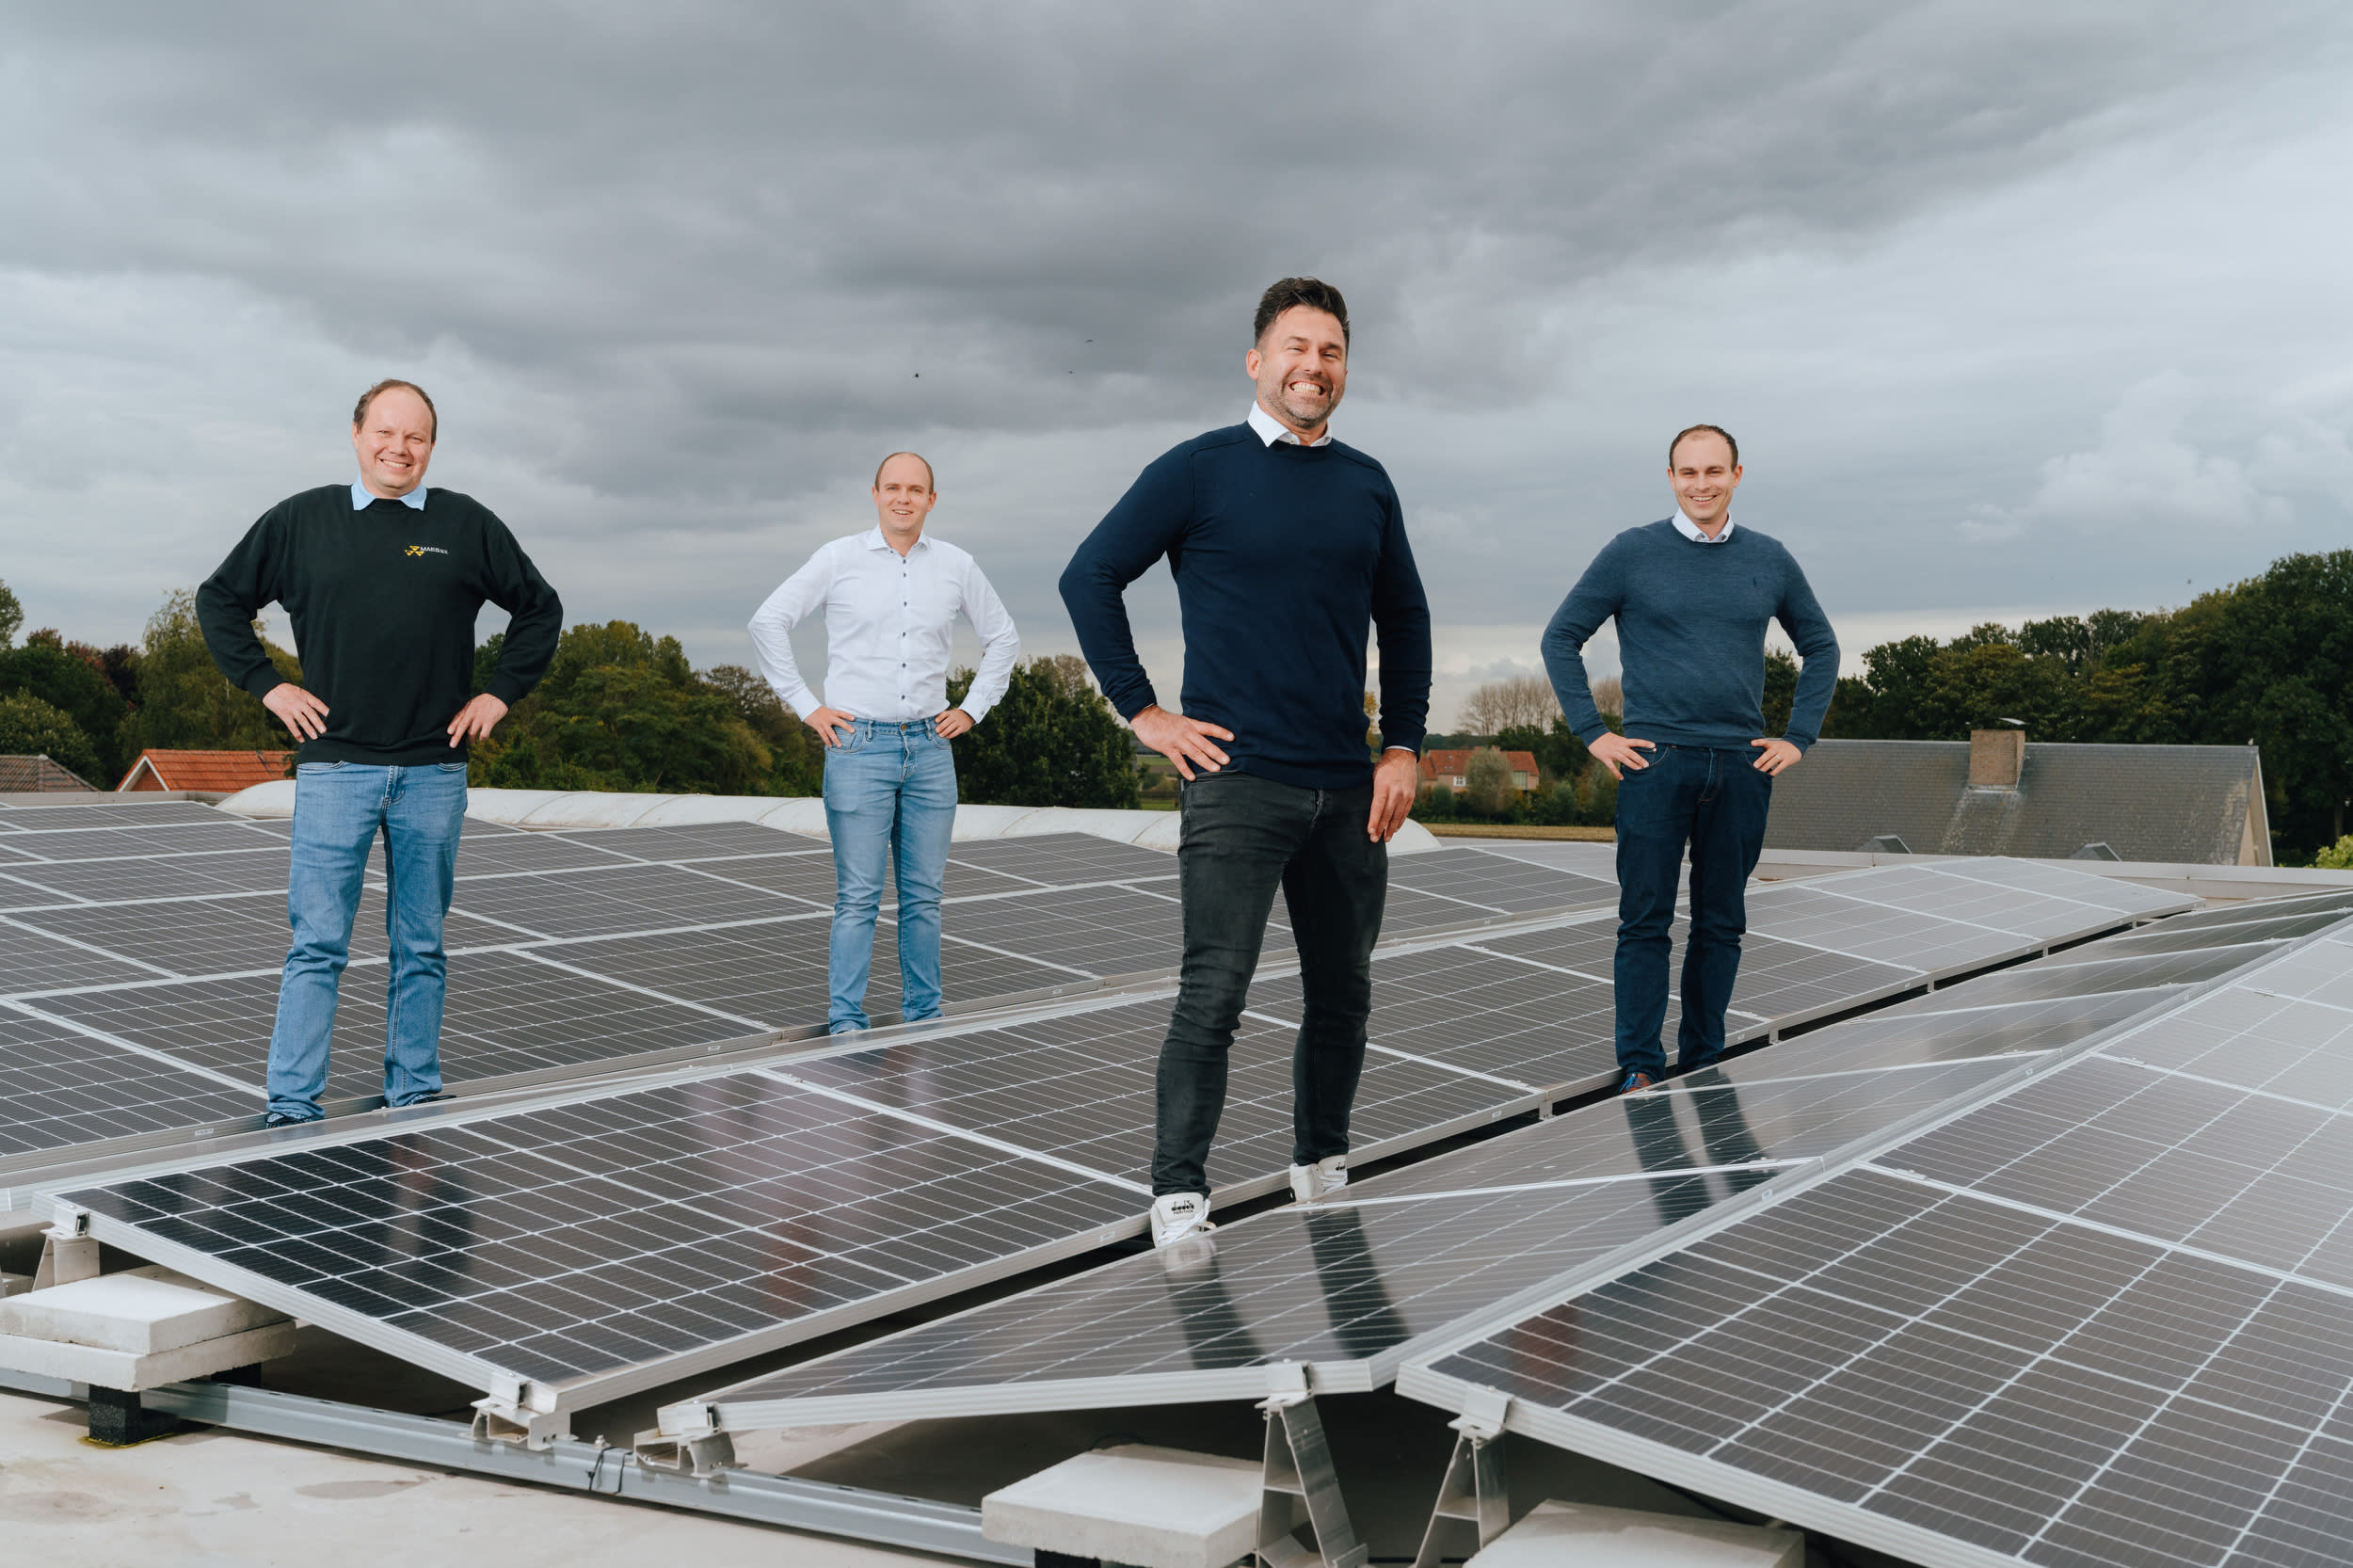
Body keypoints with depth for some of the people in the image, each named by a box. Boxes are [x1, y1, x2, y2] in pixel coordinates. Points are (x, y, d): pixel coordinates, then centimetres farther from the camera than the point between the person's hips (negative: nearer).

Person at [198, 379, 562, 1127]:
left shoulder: (467, 525, 6)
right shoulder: (300, 520, 5)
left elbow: (540, 608, 16)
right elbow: (219, 600, 15)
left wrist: (500, 693, 8)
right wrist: (266, 684, 5)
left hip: (433, 771, 1)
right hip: (334, 766, -1)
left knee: (421, 948, 9)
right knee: (317, 945, -3)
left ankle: (415, 1099, 18)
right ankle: (292, 1106, 1)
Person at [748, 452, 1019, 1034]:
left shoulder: (957, 566, 8)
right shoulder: (839, 559, 0)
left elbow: (1003, 638, 21)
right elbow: (768, 622, 4)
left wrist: (972, 708, 12)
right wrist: (805, 705, 0)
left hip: (930, 747, 3)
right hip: (859, 746, -3)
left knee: (924, 895, 7)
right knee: (857, 897, -4)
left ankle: (924, 1021, 16)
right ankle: (846, 1025, 3)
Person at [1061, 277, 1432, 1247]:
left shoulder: (1367, 485, 12)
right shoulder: (1199, 471, -3)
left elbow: (1404, 618, 20)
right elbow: (1090, 578, -3)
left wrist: (1404, 747, 10)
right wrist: (1142, 712, -6)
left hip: (1348, 789, 5)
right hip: (1238, 782, -5)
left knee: (1343, 996, 12)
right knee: (1214, 995, -8)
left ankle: (1322, 1171, 29)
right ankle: (1178, 1197, 0)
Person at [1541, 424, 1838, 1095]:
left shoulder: (1769, 560, 10)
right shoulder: (1632, 553, 1)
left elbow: (1820, 647, 22)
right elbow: (1561, 639, 5)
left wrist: (1798, 737, 11)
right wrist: (1593, 733, -2)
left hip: (1742, 767, 3)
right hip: (1655, 762, -3)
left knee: (1721, 925, 8)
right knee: (1645, 921, -2)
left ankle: (1704, 1066, 18)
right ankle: (1639, 1067, 5)